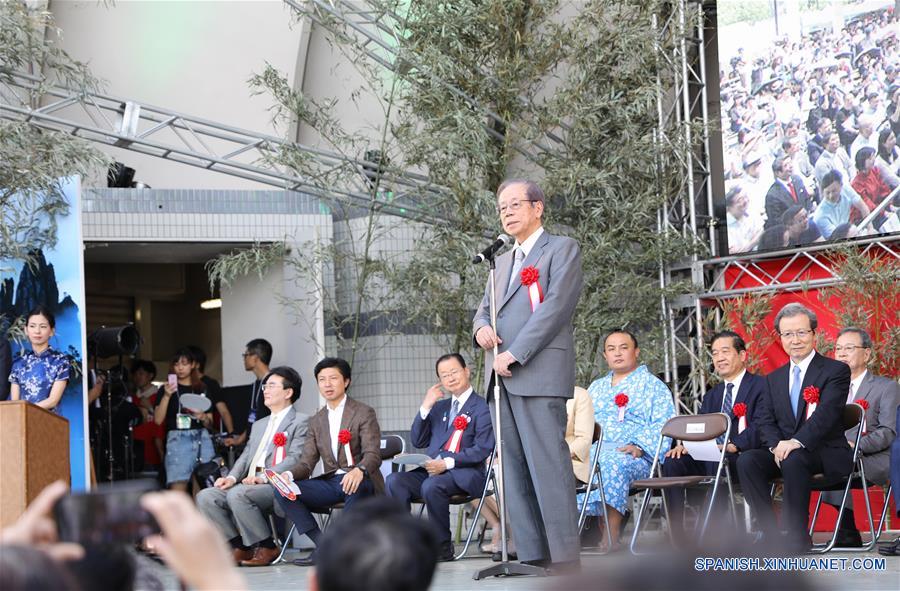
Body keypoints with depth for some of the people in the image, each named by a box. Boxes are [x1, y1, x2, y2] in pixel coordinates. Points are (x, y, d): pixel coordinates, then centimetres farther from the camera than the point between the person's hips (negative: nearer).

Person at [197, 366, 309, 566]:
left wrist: (263, 477, -23)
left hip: (276, 485, -8)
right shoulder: (259, 425, 30)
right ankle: (240, 547, -9)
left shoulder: (300, 422, 3)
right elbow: (246, 456, 22)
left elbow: (295, 459, -10)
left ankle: (266, 548, -18)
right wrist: (232, 477, 0)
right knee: (205, 497, -12)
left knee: (237, 495, -33)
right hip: (248, 484, 8)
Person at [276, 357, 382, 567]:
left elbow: (373, 455, -13)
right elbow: (307, 461, 10)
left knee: (356, 485, -41)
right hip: (330, 482, 5)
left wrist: (359, 471, -37)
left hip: (359, 480, -5)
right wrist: (289, 475, -14)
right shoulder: (316, 421, 17)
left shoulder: (364, 413, 0)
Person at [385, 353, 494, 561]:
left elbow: (483, 449, -9)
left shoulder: (482, 407, 2)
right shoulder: (439, 406, 24)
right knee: (394, 481, -21)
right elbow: (418, 442, 18)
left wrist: (448, 463, -19)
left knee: (432, 485, -37)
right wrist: (425, 407, 6)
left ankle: (443, 547, -21)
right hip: (431, 470, 6)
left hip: (465, 474, -6)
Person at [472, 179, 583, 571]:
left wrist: (514, 354, -14)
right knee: (513, 469, 3)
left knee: (548, 466, -12)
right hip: (502, 378, 8)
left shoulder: (562, 249, 3)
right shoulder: (503, 262, 26)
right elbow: (485, 308, 26)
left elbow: (556, 306, -9)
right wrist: (481, 327, 0)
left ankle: (564, 559, -13)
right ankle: (532, 557, 4)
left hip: (539, 373, -8)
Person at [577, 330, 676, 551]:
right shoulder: (596, 387, 32)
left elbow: (662, 425, 0)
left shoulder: (653, 385, 13)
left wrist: (639, 447, -17)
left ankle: (610, 541, -44)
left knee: (612, 464, -40)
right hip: (592, 450, 5)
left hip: (632, 456, -5)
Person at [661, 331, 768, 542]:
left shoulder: (761, 386, 3)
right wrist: (684, 445, -8)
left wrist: (734, 445, -29)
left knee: (718, 464, -37)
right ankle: (678, 537, -25)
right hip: (709, 457, 6)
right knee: (673, 463, -20)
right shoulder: (712, 395, 26)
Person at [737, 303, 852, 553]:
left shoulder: (836, 371, -1)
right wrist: (776, 445, -16)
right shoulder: (774, 378, 18)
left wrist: (796, 442, -30)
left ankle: (797, 537, -28)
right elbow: (763, 420, 7)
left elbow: (827, 413, -16)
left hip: (826, 453, -5)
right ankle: (770, 535, -23)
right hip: (782, 452, 5)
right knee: (747, 461, -24)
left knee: (793, 461, -38)